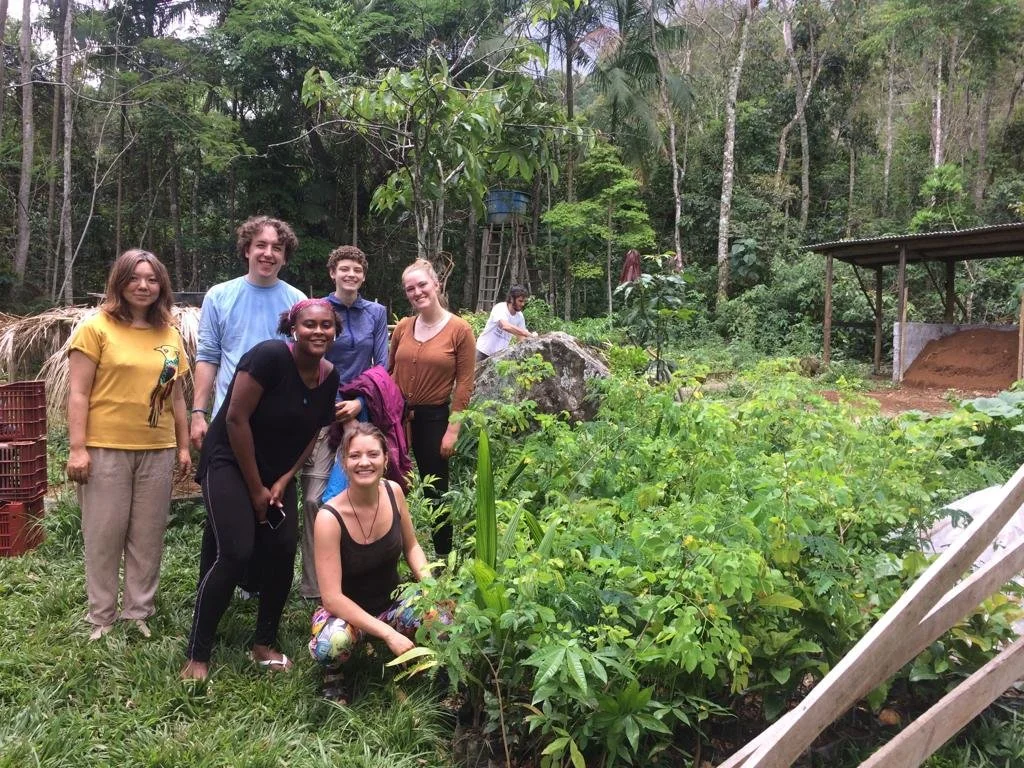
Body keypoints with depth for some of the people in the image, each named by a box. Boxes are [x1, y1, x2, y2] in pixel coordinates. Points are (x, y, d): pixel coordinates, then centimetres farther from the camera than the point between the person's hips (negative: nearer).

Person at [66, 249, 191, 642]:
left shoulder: (170, 335, 11)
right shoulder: (96, 328, -3)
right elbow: (78, 393, -6)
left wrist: (183, 446, 13)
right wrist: (77, 448, -12)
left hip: (158, 452, 4)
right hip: (106, 450, -4)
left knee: (148, 538, 9)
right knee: (104, 537, 4)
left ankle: (138, 614, 22)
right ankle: (102, 620, 17)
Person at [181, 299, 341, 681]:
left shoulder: (330, 377, -2)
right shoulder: (270, 356, -22)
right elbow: (236, 418, -22)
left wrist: (282, 482, -5)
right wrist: (255, 489, -16)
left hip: (278, 474, 6)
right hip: (230, 463, -6)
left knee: (282, 552, -2)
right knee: (235, 554, -16)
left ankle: (264, 645, 17)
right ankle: (197, 657, -3)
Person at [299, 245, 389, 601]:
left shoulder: (376, 313, 6)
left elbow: (381, 367, 5)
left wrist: (360, 402, -8)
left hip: (361, 411, 2)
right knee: (314, 498, -9)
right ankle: (312, 586, -1)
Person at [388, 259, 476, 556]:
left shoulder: (460, 329, -10)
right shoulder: (402, 327, 2)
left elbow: (464, 385, -9)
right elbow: (389, 370, 12)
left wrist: (453, 430, -11)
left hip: (434, 418, -4)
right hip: (398, 415, 4)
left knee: (436, 491, 8)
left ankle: (443, 557, 24)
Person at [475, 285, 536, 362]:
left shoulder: (520, 316, -4)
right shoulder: (500, 308, -22)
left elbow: (521, 336, 5)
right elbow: (505, 326, -41)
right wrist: (529, 334, -43)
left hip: (500, 354, 5)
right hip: (483, 350, -5)